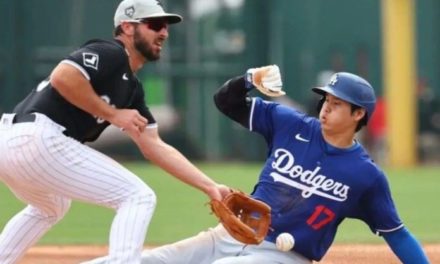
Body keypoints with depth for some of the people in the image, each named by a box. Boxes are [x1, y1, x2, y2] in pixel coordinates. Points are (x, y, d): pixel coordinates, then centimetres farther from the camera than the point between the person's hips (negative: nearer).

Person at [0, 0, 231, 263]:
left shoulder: (131, 88, 24)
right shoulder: (110, 54, -3)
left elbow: (155, 147, 21)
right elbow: (62, 77, -21)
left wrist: (210, 187, 15)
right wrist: (111, 114, -10)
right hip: (38, 139, -10)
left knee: (52, 209, 40)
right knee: (138, 197, -5)